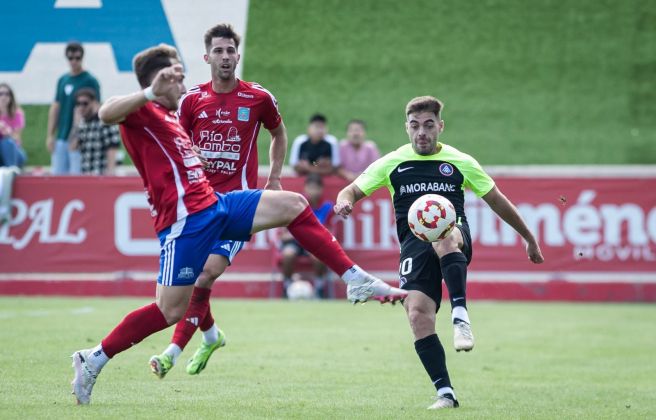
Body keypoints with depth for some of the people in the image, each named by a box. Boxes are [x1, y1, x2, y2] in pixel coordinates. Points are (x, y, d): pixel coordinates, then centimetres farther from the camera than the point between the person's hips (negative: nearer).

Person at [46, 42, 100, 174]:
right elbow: (55, 108, 17)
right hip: (61, 138, 6)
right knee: (57, 174, 5)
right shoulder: (62, 80, 14)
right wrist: (50, 135, 10)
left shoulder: (90, 81, -4)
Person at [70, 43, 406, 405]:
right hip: (185, 219, -9)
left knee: (292, 205, 3)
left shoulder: (168, 116, 25)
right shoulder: (141, 112, -5)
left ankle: (356, 280, 2)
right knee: (170, 311, -10)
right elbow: (107, 113, -29)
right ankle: (94, 359, 4)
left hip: (213, 204, 9)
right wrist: (152, 92, -36)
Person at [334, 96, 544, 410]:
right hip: (414, 243, 2)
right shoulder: (393, 163, 15)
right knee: (417, 313, -19)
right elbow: (353, 190, 13)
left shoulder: (460, 163, 14)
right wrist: (344, 201, -14)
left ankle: (460, 316, -42)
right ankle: (445, 393, -14)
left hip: (454, 232, -2)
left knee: (443, 237, -41)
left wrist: (529, 239, 27)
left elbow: (497, 200, 22)